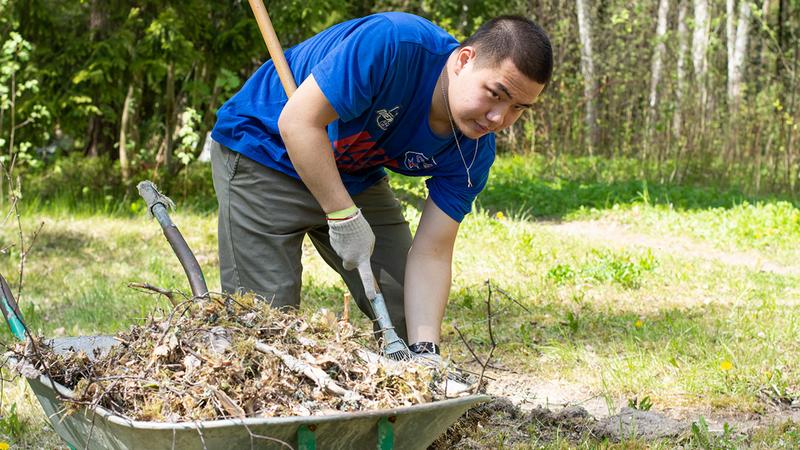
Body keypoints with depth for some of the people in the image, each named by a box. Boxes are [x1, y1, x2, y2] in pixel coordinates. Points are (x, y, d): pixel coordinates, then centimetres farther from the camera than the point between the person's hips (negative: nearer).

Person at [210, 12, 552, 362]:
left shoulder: (474, 151, -15)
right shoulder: (392, 44, -35)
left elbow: (431, 253, -15)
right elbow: (298, 121, -33)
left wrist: (425, 352, -26)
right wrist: (345, 216, -32)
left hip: (355, 180, 6)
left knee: (411, 315, 3)